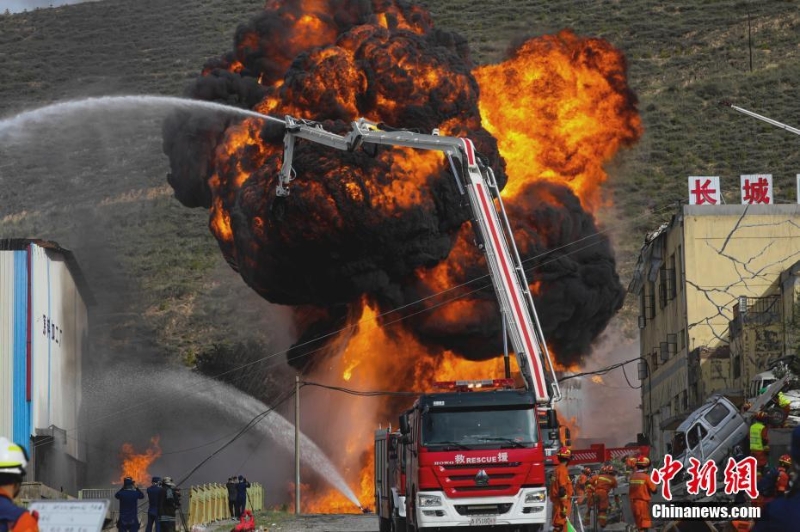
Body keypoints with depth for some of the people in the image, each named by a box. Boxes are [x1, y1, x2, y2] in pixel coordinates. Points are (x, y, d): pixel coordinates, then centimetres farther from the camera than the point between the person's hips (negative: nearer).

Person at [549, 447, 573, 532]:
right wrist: (564, 506, -21)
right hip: (561, 502, -10)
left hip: (557, 500, 10)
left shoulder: (558, 469, 13)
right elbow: (562, 489, -22)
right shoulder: (563, 470, -17)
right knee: (560, 525, -10)